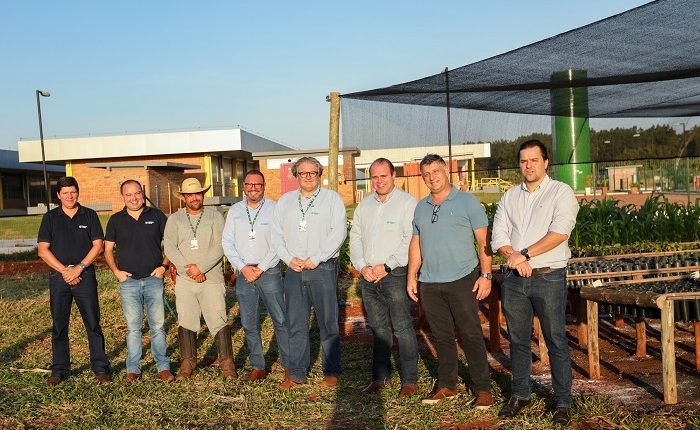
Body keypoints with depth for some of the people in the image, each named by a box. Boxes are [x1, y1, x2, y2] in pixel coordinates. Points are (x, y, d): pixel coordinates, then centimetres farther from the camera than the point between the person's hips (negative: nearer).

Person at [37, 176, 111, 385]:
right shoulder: (50, 217, 6)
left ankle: (100, 368, 6)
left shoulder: (89, 215, 4)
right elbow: (43, 250, 1)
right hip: (59, 276, 1)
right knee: (58, 325, 7)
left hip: (85, 275, -1)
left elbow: (98, 245, -1)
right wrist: (64, 271, -9)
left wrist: (79, 268, -11)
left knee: (93, 323, -1)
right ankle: (59, 369, 18)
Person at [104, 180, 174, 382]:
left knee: (158, 326, 2)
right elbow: (108, 249, 11)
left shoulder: (156, 215, 3)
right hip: (128, 281, 1)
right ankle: (133, 368, 15)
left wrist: (164, 265, -3)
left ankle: (163, 367, 9)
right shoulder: (116, 220, 6)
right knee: (133, 327, 5)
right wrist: (116, 271, -2)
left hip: (153, 279, -1)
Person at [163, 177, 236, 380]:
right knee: (185, 322, 6)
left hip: (212, 278, -2)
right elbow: (169, 248, -2)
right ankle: (187, 365, 17)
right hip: (184, 281, 2)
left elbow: (219, 247, -6)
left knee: (219, 321, -6)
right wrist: (189, 270, -12)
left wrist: (200, 267, -16)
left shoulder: (215, 217, 4)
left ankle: (227, 364, 0)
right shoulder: (174, 219, 8)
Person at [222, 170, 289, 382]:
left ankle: (289, 364, 10)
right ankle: (258, 367, 19)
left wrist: (261, 268, -12)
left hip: (270, 272, -3)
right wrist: (243, 267, -7)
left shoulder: (274, 208, -2)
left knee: (281, 321, -2)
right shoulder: (234, 211, 9)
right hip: (244, 274, 4)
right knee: (249, 325, 8)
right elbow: (227, 242, 6)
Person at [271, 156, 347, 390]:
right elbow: (277, 234, 11)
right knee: (295, 324, 7)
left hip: (323, 268, -3)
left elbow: (338, 233, -7)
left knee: (328, 322, 2)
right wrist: (289, 259, -4)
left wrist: (315, 259, -12)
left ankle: (331, 372, 14)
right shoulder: (285, 201, 14)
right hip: (293, 269, 4)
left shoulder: (332, 198, 2)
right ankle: (296, 373, 16)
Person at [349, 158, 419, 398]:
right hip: (368, 277, 6)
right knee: (378, 328, 13)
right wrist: (362, 267, -2)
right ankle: (380, 377, 23)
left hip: (395, 275, -6)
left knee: (402, 329, -2)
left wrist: (386, 266, -15)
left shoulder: (407, 202, -6)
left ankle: (410, 381, 8)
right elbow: (355, 237, 13)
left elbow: (411, 240, -14)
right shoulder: (364, 205, 14)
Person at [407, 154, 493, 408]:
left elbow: (483, 241, -4)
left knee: (471, 335, 0)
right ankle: (446, 385, 23)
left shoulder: (467, 202, -2)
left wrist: (486, 275, -10)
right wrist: (412, 277, 10)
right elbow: (416, 244, 16)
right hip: (429, 283, 5)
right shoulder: (421, 207, 12)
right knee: (442, 336, 12)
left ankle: (483, 389, 11)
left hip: (462, 280, -4)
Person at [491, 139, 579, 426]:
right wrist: (513, 256, -15)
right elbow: (498, 234, 4)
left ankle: (563, 402, 13)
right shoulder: (509, 197, 13)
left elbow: (559, 233, -15)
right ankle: (520, 394, 27)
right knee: (518, 340, 13)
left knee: (556, 341, 1)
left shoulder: (561, 192, -2)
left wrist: (525, 254, -15)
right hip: (515, 278, 5)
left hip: (549, 276, -4)